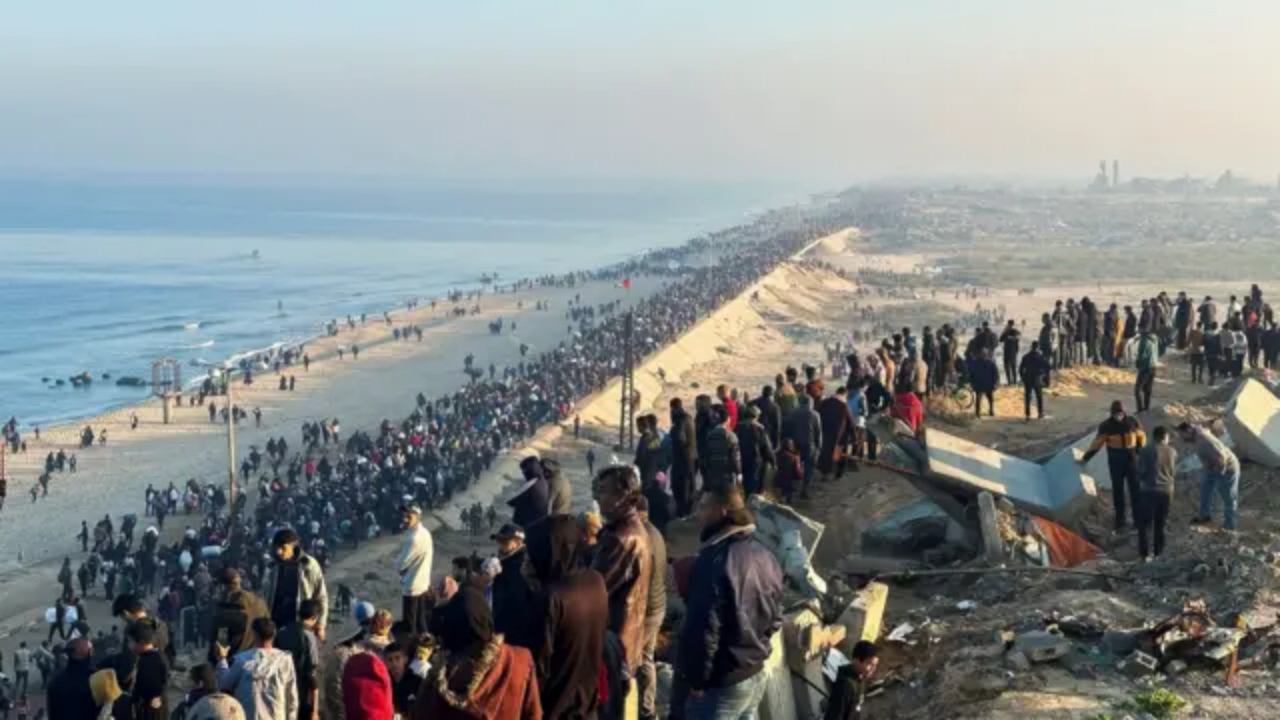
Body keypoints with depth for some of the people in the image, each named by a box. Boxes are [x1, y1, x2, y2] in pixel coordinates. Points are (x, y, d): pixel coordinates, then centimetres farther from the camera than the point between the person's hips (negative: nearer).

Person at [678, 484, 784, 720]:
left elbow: (703, 629, -23)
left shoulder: (715, 559, -22)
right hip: (755, 674, 9)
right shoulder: (764, 556, 8)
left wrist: (695, 679, -14)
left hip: (721, 682, -9)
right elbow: (775, 618, 17)